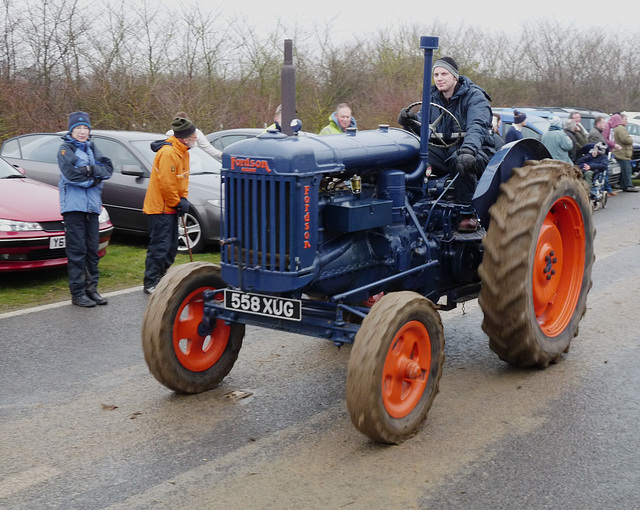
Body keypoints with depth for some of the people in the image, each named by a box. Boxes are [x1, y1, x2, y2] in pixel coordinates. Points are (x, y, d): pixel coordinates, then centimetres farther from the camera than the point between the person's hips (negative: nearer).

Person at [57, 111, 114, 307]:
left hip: (92, 205, 5)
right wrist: (93, 179, -7)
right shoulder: (66, 148, 0)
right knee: (77, 249, -5)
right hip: (73, 205, -5)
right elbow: (70, 173, -15)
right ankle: (77, 293, 0)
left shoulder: (92, 148, 16)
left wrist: (91, 169, -14)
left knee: (93, 248, 8)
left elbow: (108, 169, 3)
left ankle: (91, 289, 17)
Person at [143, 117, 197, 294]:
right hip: (159, 207, -10)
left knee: (171, 247, 15)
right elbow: (166, 183, -24)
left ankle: (161, 279, 27)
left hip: (170, 208, 10)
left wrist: (184, 198, 2)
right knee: (159, 247, -8)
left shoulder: (182, 152, 10)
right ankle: (150, 284, 0)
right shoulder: (168, 153, -23)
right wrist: (177, 203, -14)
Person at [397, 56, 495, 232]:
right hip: (445, 150, 5)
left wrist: (468, 151, -46)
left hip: (477, 152, -5)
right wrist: (410, 121, -21)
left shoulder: (474, 96, -10)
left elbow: (477, 127, -26)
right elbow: (422, 128, 4)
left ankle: (469, 213, -26)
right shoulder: (433, 97, 9)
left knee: (459, 159, -40)